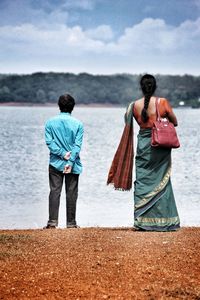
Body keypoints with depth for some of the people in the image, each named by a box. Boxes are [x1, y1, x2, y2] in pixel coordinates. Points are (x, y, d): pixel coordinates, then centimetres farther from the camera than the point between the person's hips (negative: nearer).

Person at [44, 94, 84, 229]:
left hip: (55, 163, 1)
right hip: (73, 164, -1)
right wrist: (70, 162, -12)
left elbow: (49, 141, -7)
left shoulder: (50, 122, 1)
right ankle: (71, 222, 9)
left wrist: (62, 154, -9)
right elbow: (78, 145, -9)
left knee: (54, 191, 1)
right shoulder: (78, 124, -3)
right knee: (71, 193, 6)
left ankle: (53, 221, -6)